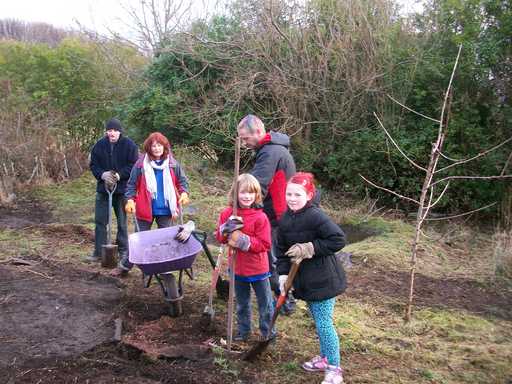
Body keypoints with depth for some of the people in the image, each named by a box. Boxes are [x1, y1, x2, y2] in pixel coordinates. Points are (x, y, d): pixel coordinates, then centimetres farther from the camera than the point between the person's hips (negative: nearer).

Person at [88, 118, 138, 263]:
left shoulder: (129, 145, -6)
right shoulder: (99, 145, 2)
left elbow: (134, 166, -9)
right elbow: (93, 164, 5)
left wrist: (120, 175, -20)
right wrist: (102, 174, -14)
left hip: (122, 189, -3)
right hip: (103, 188, 3)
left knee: (122, 222, 8)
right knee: (100, 221, 4)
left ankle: (123, 251, 20)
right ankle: (99, 252, 14)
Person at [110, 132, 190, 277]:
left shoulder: (172, 164, 0)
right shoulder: (141, 164, -6)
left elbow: (182, 180, 9)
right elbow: (132, 184, 0)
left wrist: (184, 193, -9)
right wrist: (130, 199, -12)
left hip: (166, 210, 1)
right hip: (145, 209, -1)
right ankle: (124, 266, 24)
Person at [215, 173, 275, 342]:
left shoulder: (260, 217, -17)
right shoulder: (227, 214, -5)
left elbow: (264, 245, -19)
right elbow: (220, 237, 0)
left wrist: (244, 241, -29)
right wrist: (226, 229, -21)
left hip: (257, 269, -3)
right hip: (237, 268, 4)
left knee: (265, 303, 12)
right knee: (242, 303, 22)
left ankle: (267, 331, 31)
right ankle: (243, 331, 39)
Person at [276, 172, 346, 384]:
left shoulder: (315, 216, -20)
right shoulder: (285, 220, 4)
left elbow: (338, 239, -25)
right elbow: (282, 250, 10)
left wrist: (308, 249, -23)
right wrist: (283, 275, 0)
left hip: (322, 279, -8)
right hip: (304, 279, 8)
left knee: (324, 324, -3)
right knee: (317, 321, 20)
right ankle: (324, 358, 37)